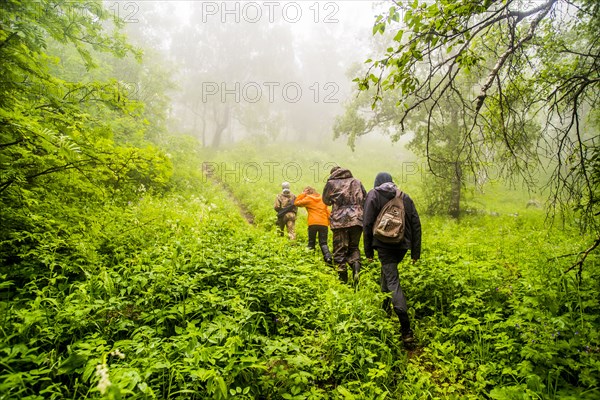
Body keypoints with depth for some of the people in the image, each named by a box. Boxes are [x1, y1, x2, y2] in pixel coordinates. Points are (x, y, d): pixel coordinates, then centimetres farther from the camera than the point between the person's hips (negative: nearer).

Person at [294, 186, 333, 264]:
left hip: (313, 223, -3)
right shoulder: (323, 199, 17)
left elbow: (296, 203, 11)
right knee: (323, 243, 3)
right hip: (324, 223, 3)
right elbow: (328, 212, 13)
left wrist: (302, 194, 14)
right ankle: (328, 257, -18)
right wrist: (329, 223, 17)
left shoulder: (308, 198, 4)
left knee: (311, 242, 11)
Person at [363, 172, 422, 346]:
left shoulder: (373, 195, 2)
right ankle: (385, 306, 38)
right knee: (387, 272, 27)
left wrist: (368, 250, 1)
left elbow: (367, 224, -4)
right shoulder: (405, 197, 13)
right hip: (402, 245, 5)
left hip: (384, 245, -5)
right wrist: (415, 251, 12)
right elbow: (416, 224, 9)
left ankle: (406, 329, -15)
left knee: (393, 282, -7)